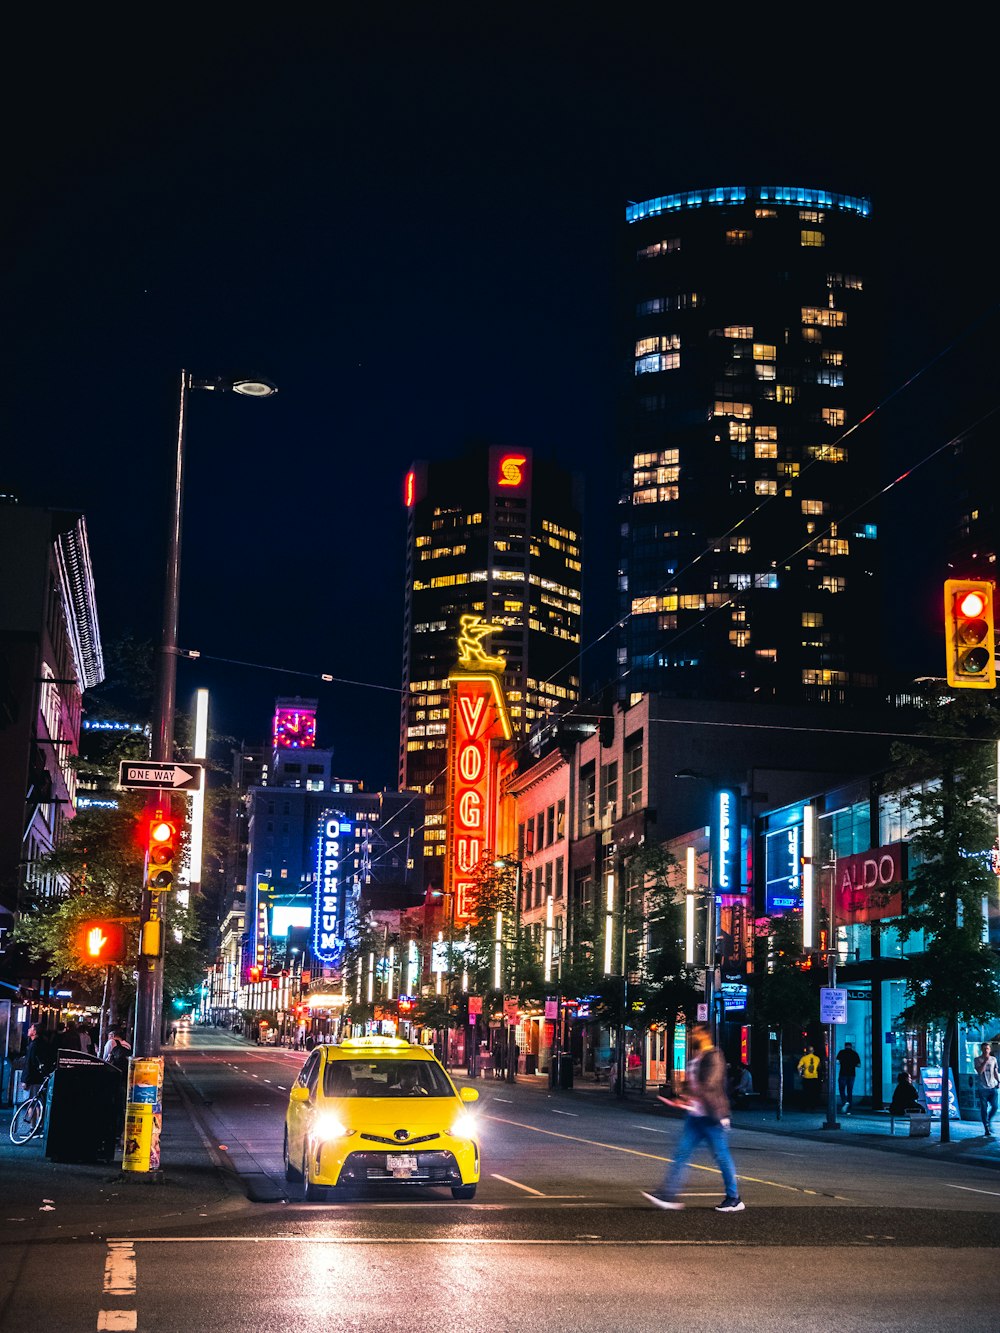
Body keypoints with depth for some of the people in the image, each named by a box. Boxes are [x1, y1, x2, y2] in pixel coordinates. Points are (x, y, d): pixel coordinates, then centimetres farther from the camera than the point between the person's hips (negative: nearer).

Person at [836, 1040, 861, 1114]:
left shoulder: (841, 1052, -2)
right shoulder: (855, 1053, 5)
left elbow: (837, 1061, -10)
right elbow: (858, 1065, 4)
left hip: (843, 1074, -3)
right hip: (852, 1074, 3)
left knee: (842, 1089, 5)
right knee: (850, 1091, 8)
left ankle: (845, 1102, -23)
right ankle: (849, 1110, 7)